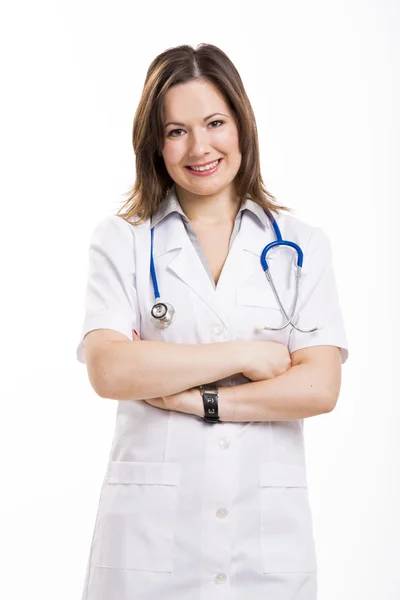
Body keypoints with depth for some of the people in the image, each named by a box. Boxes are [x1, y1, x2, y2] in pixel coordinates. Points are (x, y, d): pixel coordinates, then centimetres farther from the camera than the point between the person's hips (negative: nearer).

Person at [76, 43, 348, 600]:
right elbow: (108, 370, -13)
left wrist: (196, 398, -12)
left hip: (270, 532, 1)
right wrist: (247, 354, -11)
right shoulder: (121, 240, 2)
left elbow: (320, 387, -6)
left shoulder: (302, 245, 4)